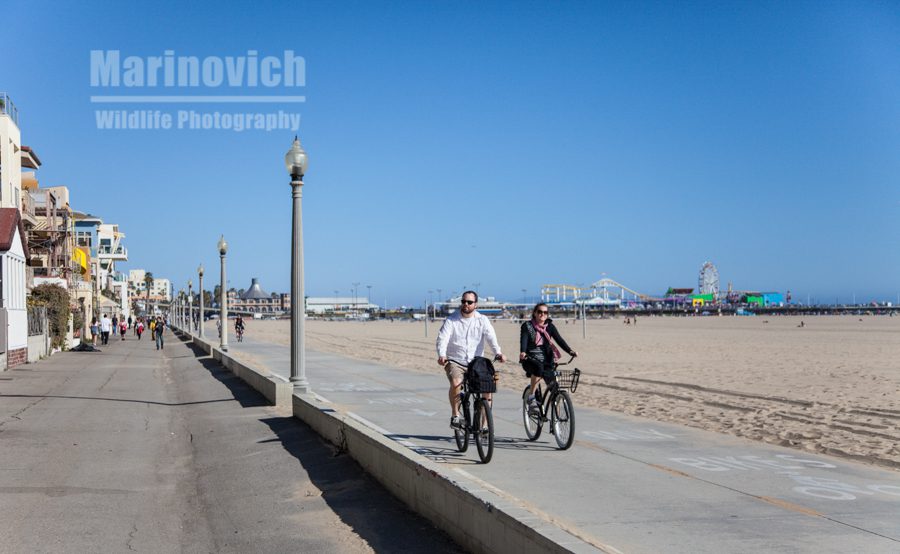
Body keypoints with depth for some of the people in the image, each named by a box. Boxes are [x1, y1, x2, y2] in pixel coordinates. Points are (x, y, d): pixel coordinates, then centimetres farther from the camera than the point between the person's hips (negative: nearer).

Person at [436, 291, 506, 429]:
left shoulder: (482, 320, 5)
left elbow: (491, 337, -10)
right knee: (456, 383, -31)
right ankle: (455, 415, -10)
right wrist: (441, 355, -32)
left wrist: (498, 352, -30)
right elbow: (442, 339, -11)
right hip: (455, 361, -2)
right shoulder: (451, 320, 1)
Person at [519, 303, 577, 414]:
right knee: (539, 367, -38)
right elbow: (523, 340, -17)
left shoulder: (550, 326, 7)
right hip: (530, 359, -3)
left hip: (546, 360, 3)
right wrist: (522, 352, -38)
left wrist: (570, 351, -22)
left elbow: (559, 340, -5)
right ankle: (531, 397, -26)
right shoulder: (527, 326, -1)